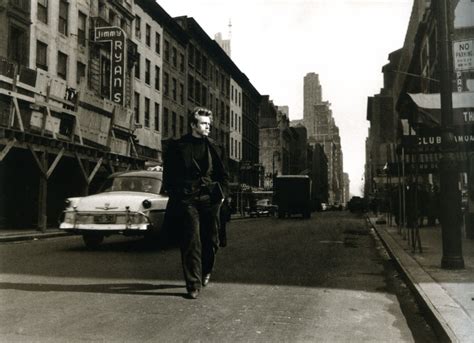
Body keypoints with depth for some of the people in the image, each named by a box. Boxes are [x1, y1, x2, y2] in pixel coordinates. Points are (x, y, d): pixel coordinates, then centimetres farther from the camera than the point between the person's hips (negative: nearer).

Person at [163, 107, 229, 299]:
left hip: (210, 199, 3)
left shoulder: (215, 149, 12)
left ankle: (205, 272, 35)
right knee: (191, 242, -7)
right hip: (186, 199, -3)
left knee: (211, 240, 10)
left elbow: (223, 175, 16)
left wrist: (221, 193, 5)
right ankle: (193, 284, -1)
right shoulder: (177, 147, 4)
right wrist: (174, 195, -2)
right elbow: (168, 175, 6)